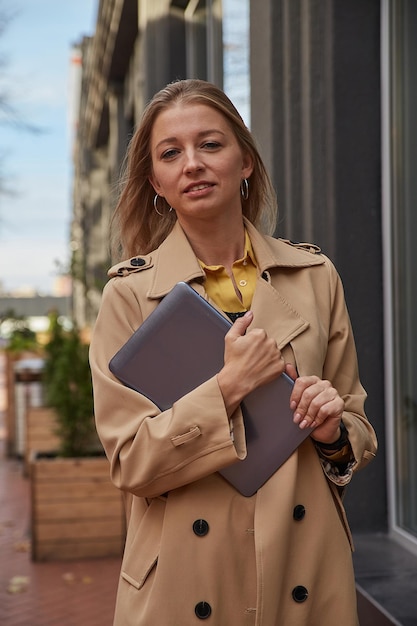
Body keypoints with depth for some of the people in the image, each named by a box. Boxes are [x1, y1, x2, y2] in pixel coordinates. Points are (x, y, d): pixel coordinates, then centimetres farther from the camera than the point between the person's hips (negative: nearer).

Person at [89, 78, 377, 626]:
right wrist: (227, 389, -20)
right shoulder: (130, 293, -6)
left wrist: (334, 433, -13)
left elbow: (359, 430, 8)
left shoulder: (315, 276, 1)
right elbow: (131, 464, -10)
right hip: (187, 579, -2)